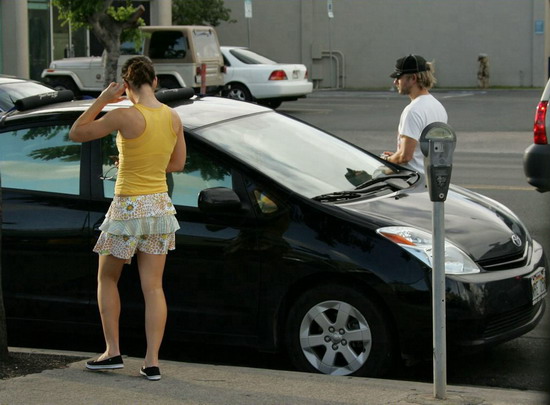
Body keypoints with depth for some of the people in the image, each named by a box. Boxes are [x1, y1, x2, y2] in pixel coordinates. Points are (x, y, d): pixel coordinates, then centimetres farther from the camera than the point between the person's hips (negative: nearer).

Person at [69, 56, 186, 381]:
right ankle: (153, 361, 2)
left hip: (128, 208, -5)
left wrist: (102, 99, -3)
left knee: (107, 279, 15)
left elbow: (76, 133, -8)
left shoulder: (126, 116, -17)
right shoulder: (174, 118, 0)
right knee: (153, 287, 6)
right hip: (160, 207, 5)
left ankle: (113, 351, 12)